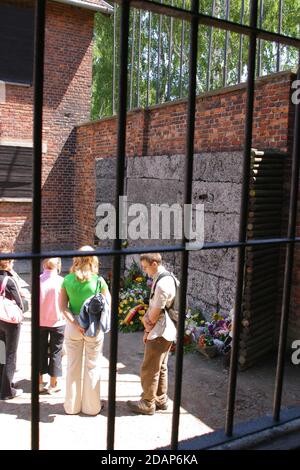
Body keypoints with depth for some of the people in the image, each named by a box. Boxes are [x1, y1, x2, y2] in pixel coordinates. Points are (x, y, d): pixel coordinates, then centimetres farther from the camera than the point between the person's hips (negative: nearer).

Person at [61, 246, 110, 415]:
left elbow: (64, 307, -8)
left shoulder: (67, 280, -3)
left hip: (73, 325, 2)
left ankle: (72, 406, 26)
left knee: (73, 366, 14)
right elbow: (108, 304, -7)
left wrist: (75, 323, -12)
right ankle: (91, 406, 21)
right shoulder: (99, 280, -8)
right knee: (93, 367, 11)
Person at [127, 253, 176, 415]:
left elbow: (156, 312, -19)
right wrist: (146, 317, -1)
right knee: (161, 367, 20)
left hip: (159, 334, -10)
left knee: (149, 370, 4)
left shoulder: (162, 284, -24)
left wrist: (148, 329, -5)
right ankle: (161, 400, 33)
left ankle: (148, 404, 18)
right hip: (166, 331, 10)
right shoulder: (164, 278, 8)